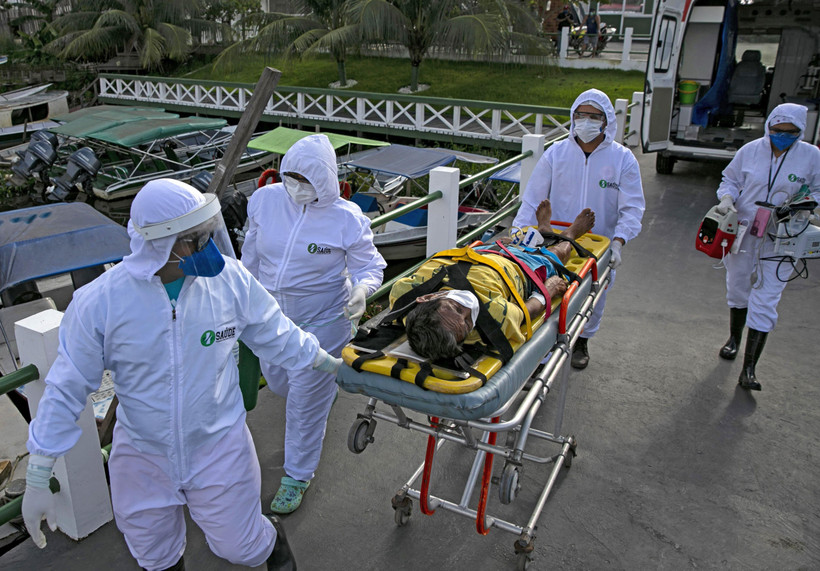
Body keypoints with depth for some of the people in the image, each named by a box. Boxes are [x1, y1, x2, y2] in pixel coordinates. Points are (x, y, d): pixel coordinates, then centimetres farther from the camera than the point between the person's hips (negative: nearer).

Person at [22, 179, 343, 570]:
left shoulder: (230, 279, -19)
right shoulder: (97, 302, -22)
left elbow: (277, 336, -1)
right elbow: (65, 391, -12)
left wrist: (331, 365, 10)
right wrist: (37, 482, -8)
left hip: (218, 446, 0)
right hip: (142, 454, 1)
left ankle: (272, 538, 48)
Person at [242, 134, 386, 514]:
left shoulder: (347, 218, -17)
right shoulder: (265, 199, -7)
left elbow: (370, 266, -8)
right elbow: (251, 253, 8)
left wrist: (361, 290, -31)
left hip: (322, 319, -5)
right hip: (272, 315, 5)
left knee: (307, 397, 2)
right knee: (276, 378, 21)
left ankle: (297, 476, 22)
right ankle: (327, 384, 56)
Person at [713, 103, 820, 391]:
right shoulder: (751, 150, -3)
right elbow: (730, 179, 8)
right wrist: (727, 198, -12)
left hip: (780, 240, -2)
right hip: (743, 232, 2)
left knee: (765, 302, -6)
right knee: (738, 288, 19)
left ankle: (749, 368, -2)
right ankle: (734, 339, 45)